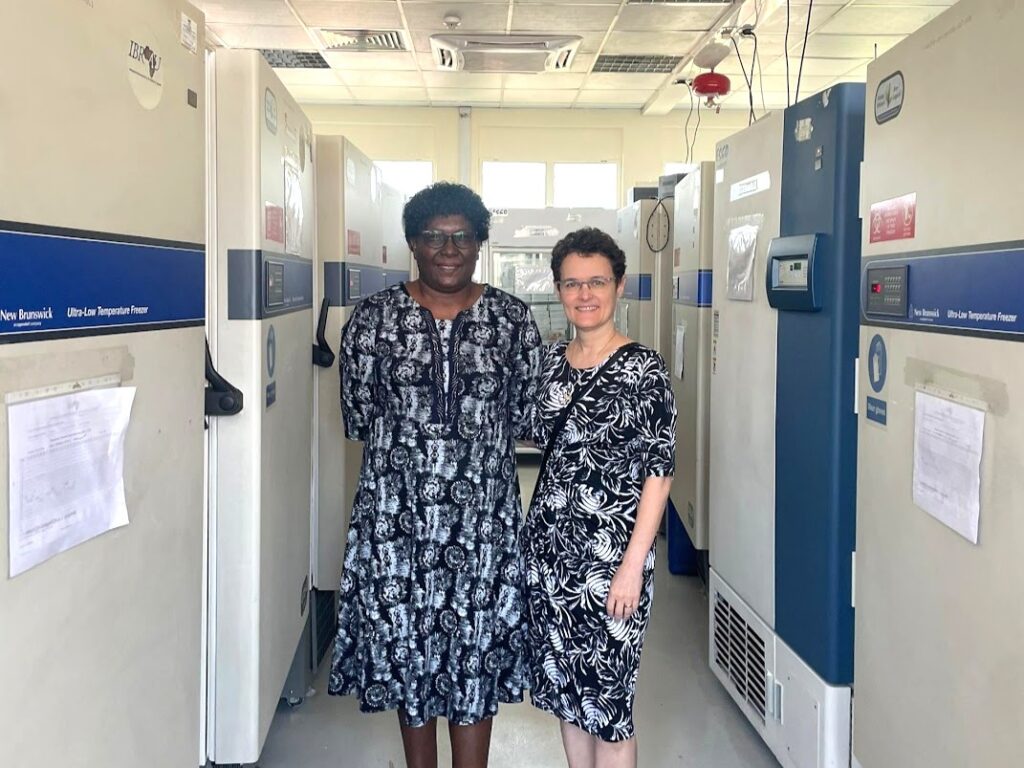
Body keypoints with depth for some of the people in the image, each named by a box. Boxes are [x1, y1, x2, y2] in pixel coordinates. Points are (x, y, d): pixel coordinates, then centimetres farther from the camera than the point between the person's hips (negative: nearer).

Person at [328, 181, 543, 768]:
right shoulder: (374, 318, -1)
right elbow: (358, 418, 2)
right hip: (396, 516, 1)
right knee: (404, 646, 12)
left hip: (483, 518, 0)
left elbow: (527, 419, 2)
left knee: (476, 654, 6)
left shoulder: (514, 320, 0)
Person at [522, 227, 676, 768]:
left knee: (606, 694, 4)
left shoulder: (642, 368, -11)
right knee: (563, 683, 17)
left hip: (610, 554, -6)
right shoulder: (552, 360, 7)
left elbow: (659, 472, -13)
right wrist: (537, 536, 11)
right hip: (549, 547, 6)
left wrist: (633, 565, -17)